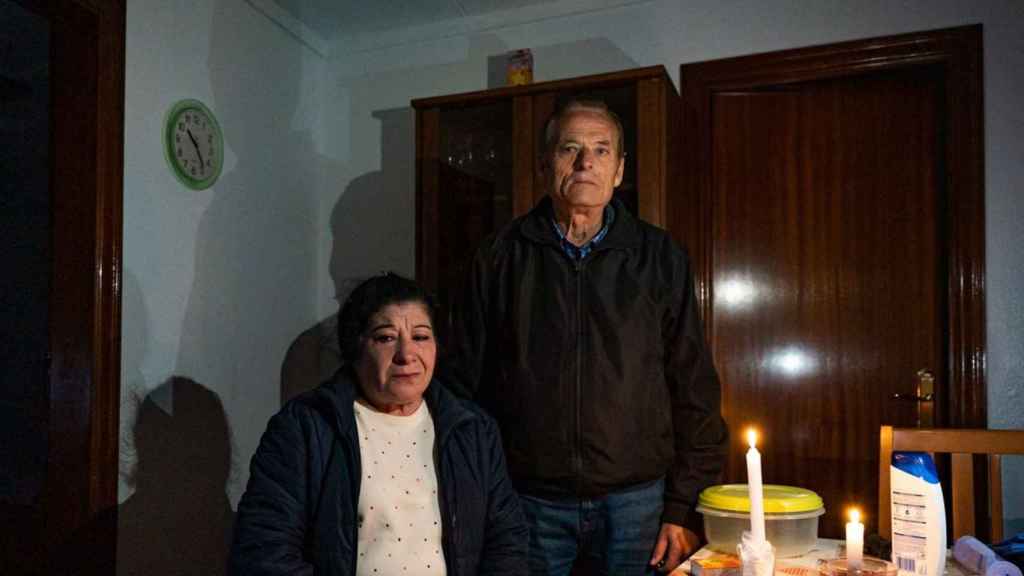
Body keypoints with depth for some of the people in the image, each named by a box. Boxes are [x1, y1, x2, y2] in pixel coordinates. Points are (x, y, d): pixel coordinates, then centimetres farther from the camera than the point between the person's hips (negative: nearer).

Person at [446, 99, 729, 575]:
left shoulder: (660, 258, 1)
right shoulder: (500, 258, 0)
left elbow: (694, 389, 2)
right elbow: (465, 383, 3)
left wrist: (684, 508, -1)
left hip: (636, 499, 1)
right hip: (529, 500, 0)